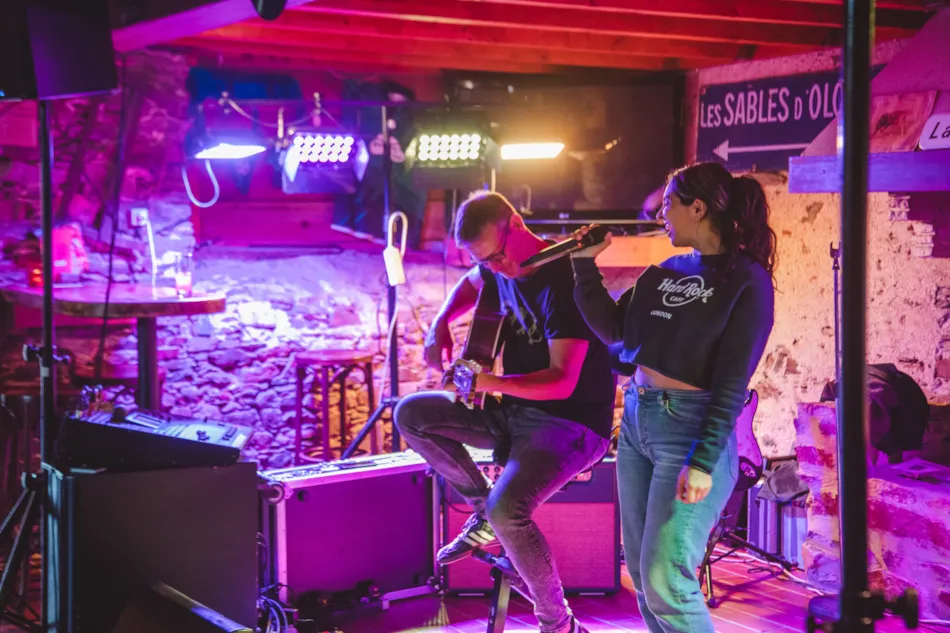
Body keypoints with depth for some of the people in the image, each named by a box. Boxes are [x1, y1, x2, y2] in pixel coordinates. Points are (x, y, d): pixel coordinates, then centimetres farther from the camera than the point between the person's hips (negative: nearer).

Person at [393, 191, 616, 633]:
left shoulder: (564, 281, -25)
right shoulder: (501, 267, 0)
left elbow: (562, 381, -30)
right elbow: (470, 285, 25)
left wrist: (489, 383, -40)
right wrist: (440, 324, 5)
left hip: (570, 422, -9)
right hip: (515, 410, 9)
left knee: (507, 509, -31)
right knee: (411, 415, 1)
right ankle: (483, 512, 10)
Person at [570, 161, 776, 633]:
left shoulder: (747, 281, -9)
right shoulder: (667, 270, 11)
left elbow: (733, 383, -14)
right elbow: (613, 329, 14)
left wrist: (703, 463, -19)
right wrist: (585, 264, 9)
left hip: (691, 429, -7)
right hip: (636, 421, 8)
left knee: (665, 580, -10)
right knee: (641, 573, 11)